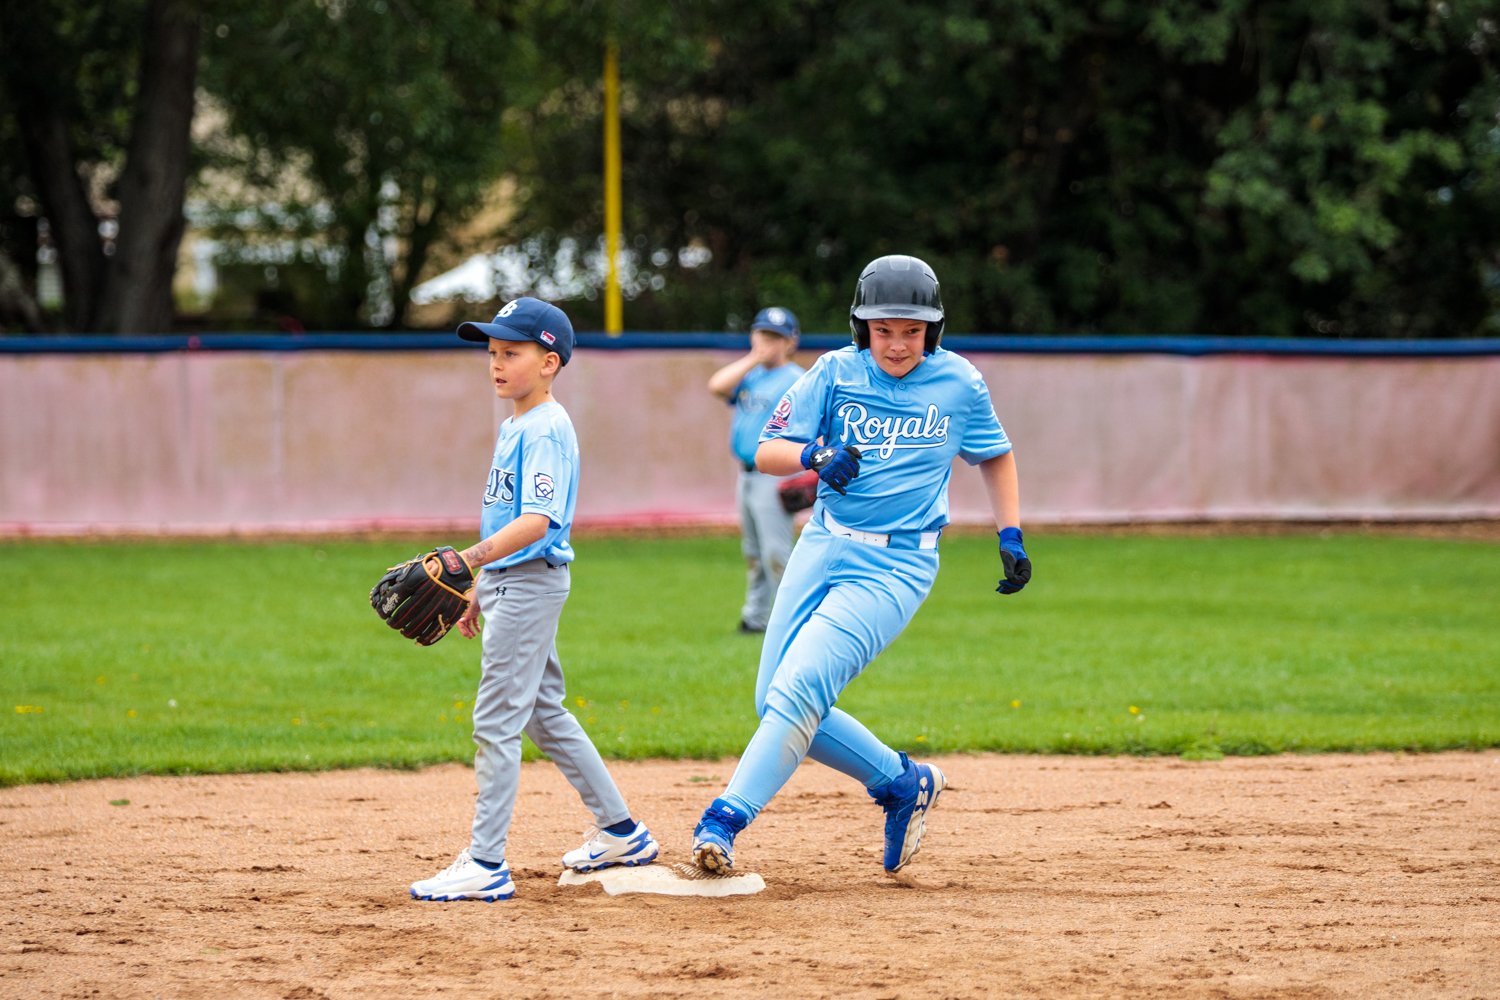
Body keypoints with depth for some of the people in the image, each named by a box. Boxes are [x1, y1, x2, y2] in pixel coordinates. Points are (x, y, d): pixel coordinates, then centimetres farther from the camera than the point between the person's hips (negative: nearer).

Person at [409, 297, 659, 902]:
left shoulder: (547, 429, -17)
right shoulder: (513, 425, 14)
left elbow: (536, 521, -28)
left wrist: (473, 557, -40)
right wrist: (479, 589, 24)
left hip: (530, 583, -11)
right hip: (507, 582, 11)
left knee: (496, 721, -11)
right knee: (544, 713, 18)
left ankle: (486, 865, -10)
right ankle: (621, 832, 28)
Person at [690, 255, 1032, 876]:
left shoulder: (959, 384, -2)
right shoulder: (836, 372, 0)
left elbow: (996, 456, 16)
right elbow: (766, 452, -2)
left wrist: (1010, 536, 7)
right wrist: (816, 456, -23)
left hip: (895, 567, -4)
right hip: (823, 546, 4)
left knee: (797, 690, -20)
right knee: (775, 703, 3)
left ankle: (724, 822, -19)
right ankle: (902, 783, 20)